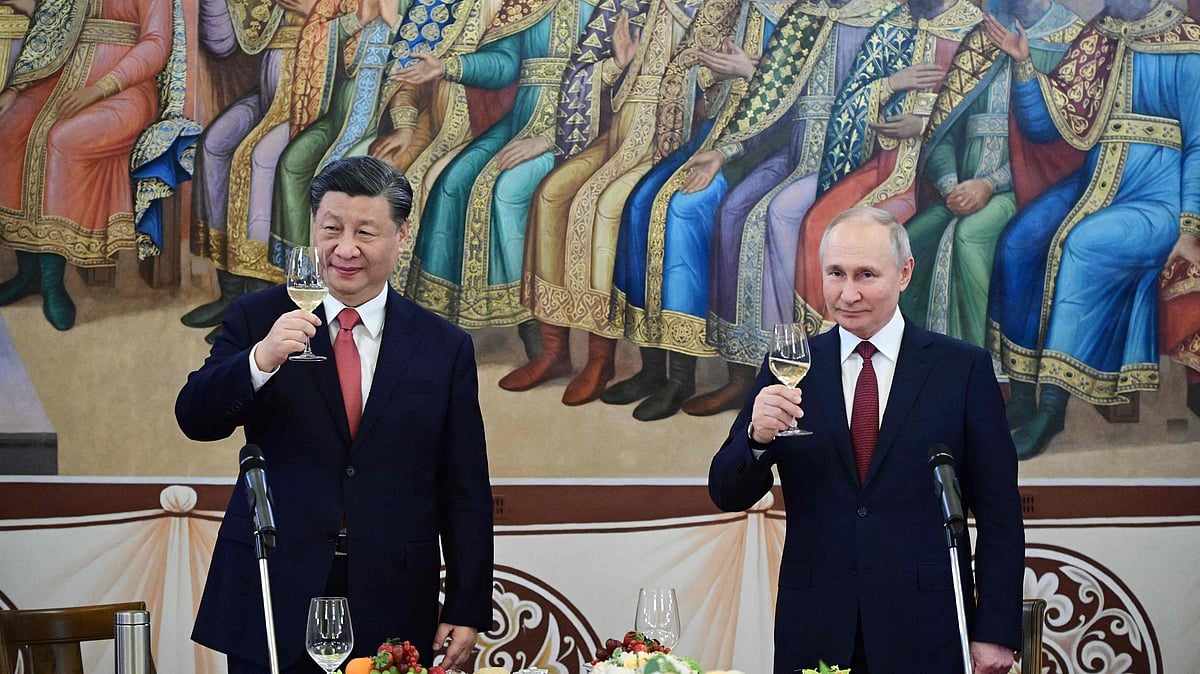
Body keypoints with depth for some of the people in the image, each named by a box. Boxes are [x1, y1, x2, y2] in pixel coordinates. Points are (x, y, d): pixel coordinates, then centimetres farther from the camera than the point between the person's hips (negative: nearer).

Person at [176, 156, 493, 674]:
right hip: (275, 602, 0)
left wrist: (467, 610, 1)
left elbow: (465, 493, 5)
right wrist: (261, 360, -25)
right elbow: (195, 420, -7)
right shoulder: (258, 319, 4)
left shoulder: (445, 348, 5)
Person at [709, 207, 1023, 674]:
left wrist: (996, 632, -6)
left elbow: (999, 513, 0)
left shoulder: (964, 368, 1)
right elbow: (727, 495, 4)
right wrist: (757, 437, -17)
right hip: (815, 634, 2)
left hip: (926, 635, -2)